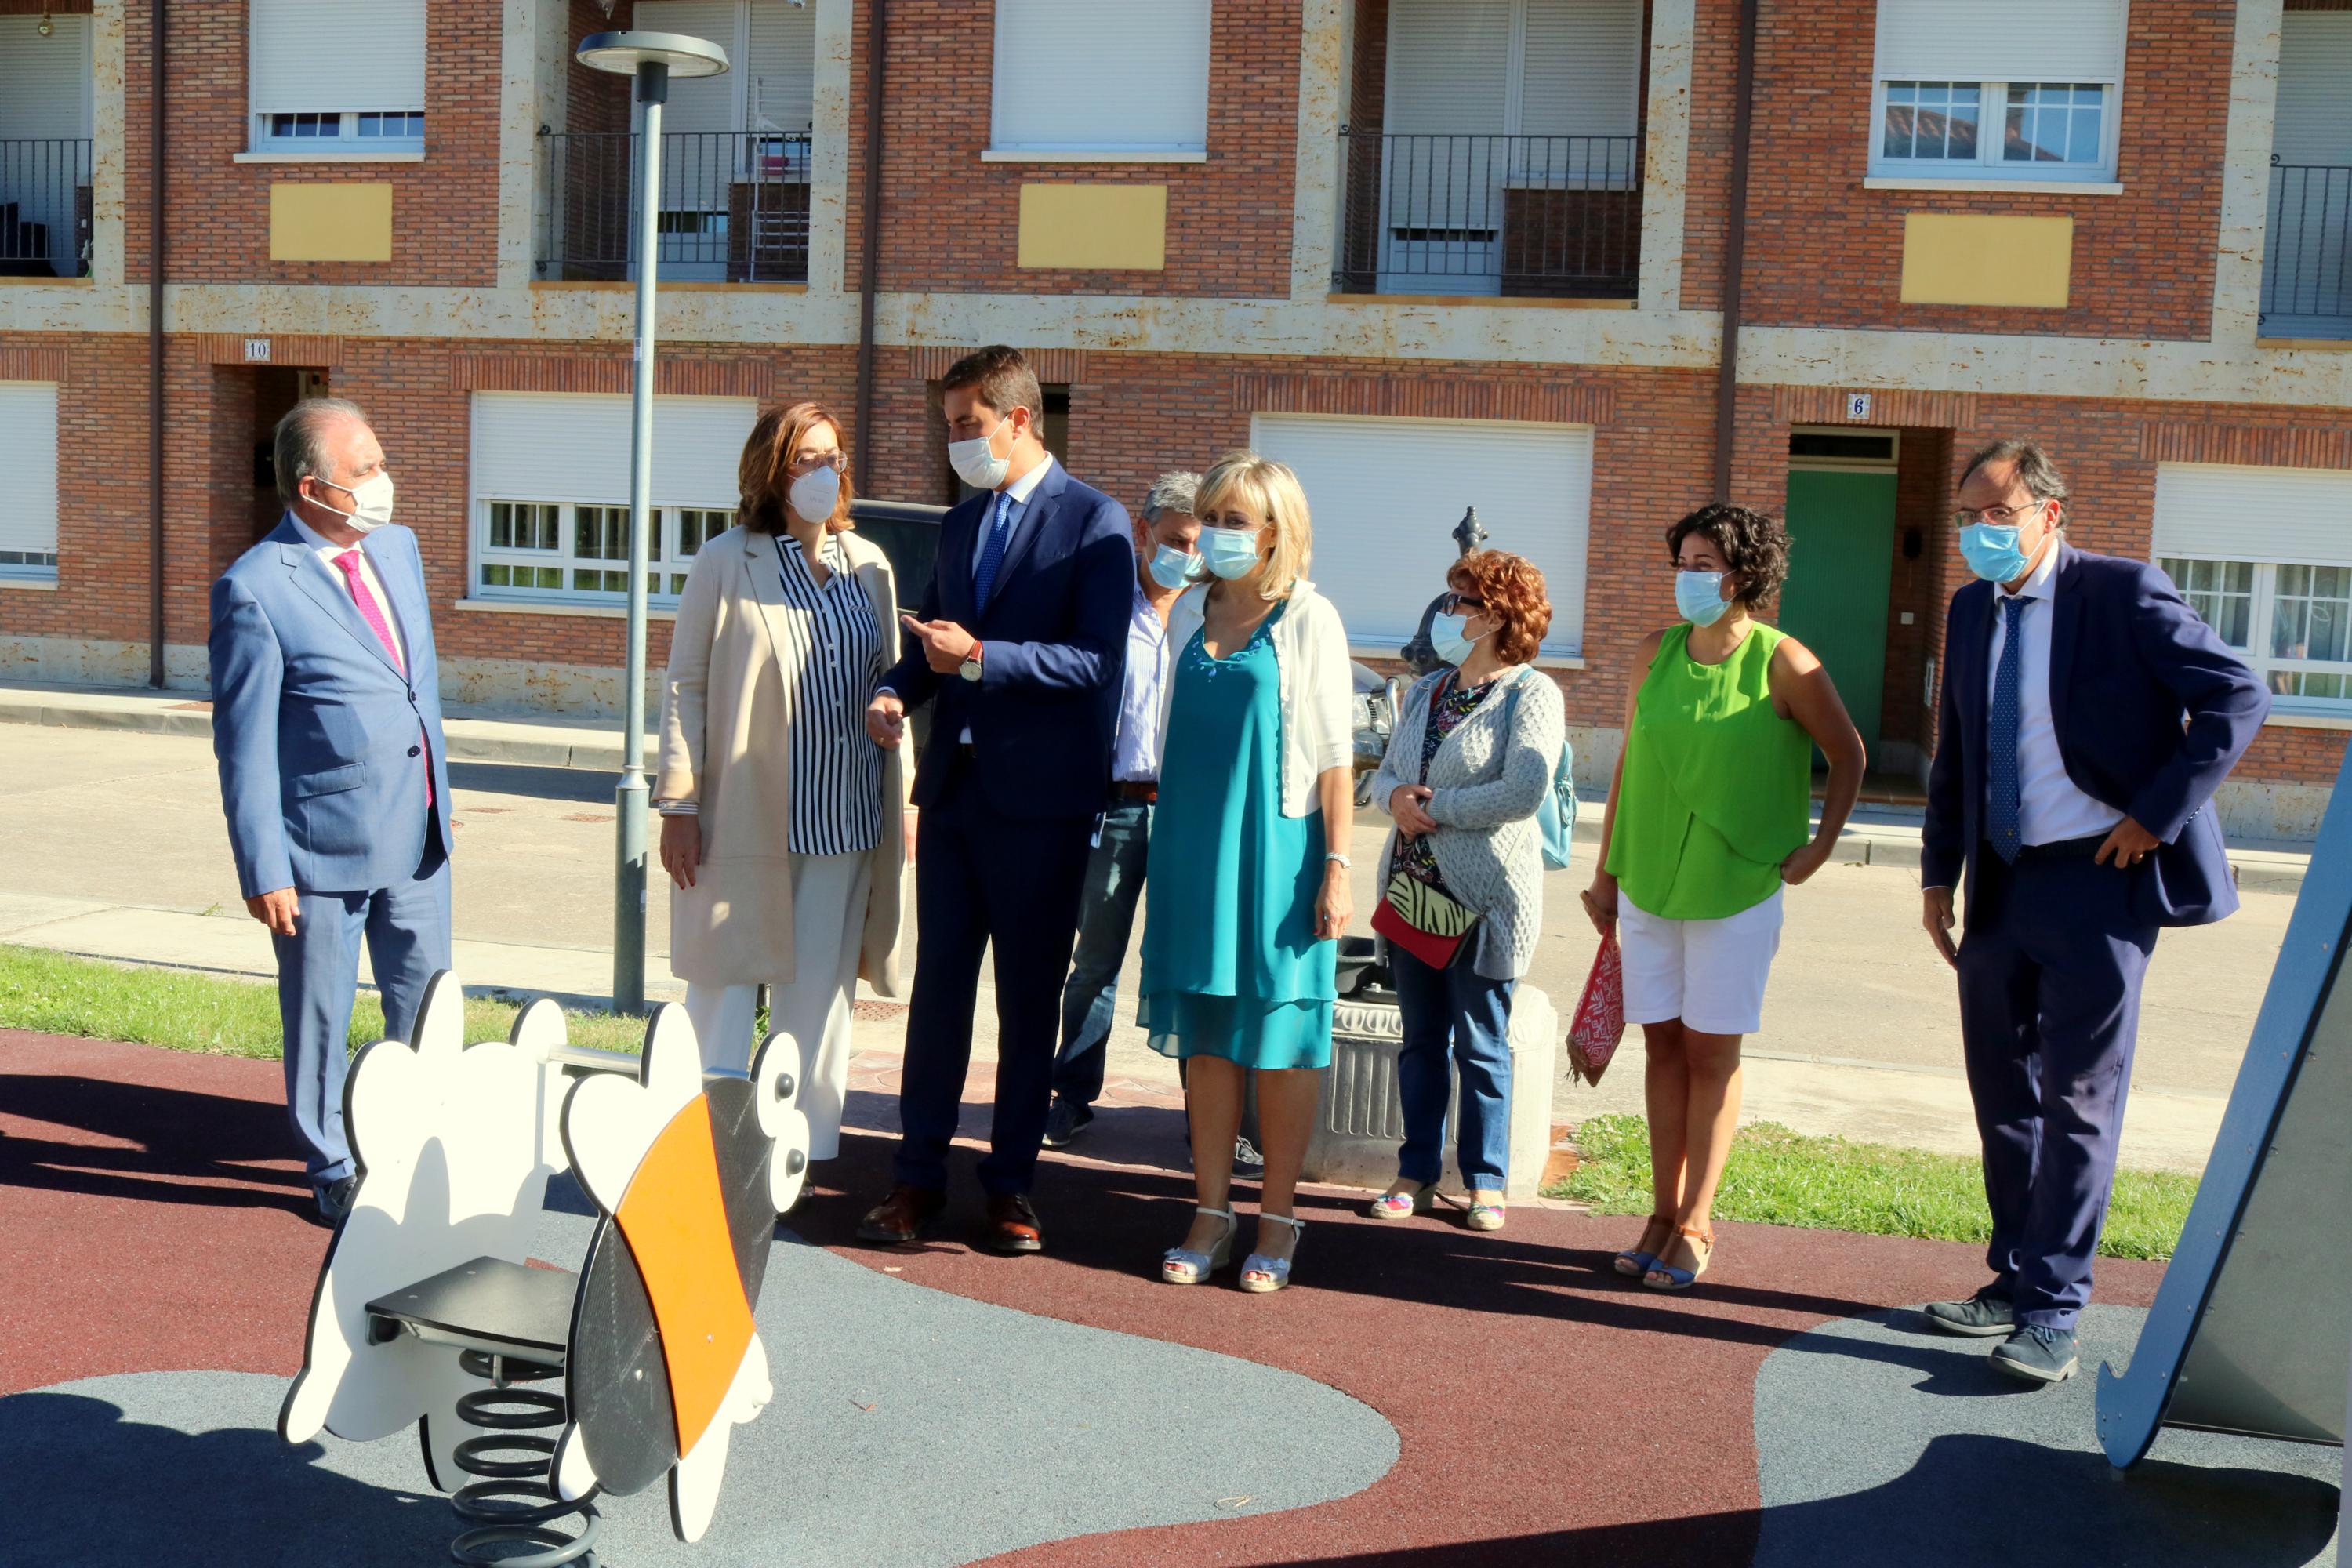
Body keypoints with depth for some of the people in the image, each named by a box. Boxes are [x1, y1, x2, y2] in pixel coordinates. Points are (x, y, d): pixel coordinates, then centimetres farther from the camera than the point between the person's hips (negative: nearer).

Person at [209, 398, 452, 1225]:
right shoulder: (255, 589, -14)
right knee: (320, 1019, 10)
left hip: (417, 838, 6)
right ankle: (334, 1171, 27)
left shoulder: (398, 548, 7)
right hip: (325, 846, -6)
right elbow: (244, 745, -12)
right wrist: (264, 871, -14)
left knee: (427, 1007, 15)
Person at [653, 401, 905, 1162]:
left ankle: (806, 1153, 18)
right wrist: (678, 806, -8)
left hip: (846, 820, 4)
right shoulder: (725, 563, -1)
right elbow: (684, 687, -2)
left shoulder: (869, 565, 11)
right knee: (727, 989, 3)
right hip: (745, 817, -4)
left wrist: (901, 801, 12)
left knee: (821, 995, 8)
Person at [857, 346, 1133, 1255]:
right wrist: (898, 691, -1)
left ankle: (1011, 1185, 16)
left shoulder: (1093, 522, -6)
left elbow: (1098, 660, -16)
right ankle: (919, 1173, 18)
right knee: (938, 982, 8)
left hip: (1040, 796, -6)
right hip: (954, 783, 6)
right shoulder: (960, 522, 16)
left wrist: (979, 657, -24)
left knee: (1029, 997, 5)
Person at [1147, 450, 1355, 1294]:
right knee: (1205, 1035, 8)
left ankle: (1277, 1219, 14)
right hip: (1192, 847, 5)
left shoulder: (1309, 619, -5)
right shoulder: (1190, 612, 9)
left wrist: (1336, 866, -12)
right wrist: (1165, 851, 13)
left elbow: (1334, 754, -6)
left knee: (1279, 1037, 3)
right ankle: (1212, 1215, 17)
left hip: (1276, 847, -4)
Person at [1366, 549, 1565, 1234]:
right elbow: (1385, 773, 17)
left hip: (1483, 894, -6)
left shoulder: (1532, 695, -8)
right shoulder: (1425, 692, 15)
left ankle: (1487, 1181, 14)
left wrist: (1432, 803, -12)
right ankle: (1417, 1173, 20)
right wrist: (1398, 798, -7)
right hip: (1414, 886, 6)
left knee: (1481, 1043, 2)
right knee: (1421, 1039, 11)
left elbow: (1523, 794, -19)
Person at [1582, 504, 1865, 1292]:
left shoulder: (1783, 663, -9)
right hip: (1648, 886, 4)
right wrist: (1607, 871, 9)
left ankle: (1696, 1222, 13)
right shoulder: (1655, 654, 3)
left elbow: (1849, 756, 1)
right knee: (1663, 1046, 8)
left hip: (1736, 891, -4)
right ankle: (1664, 1212, 18)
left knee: (1711, 1052, 3)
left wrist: (1820, 846, -4)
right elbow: (1628, 764, 8)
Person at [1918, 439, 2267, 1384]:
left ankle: (2053, 1313, 4)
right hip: (2002, 885, 7)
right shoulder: (1972, 610, 11)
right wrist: (1939, 876, 14)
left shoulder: (2122, 594, -9)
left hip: (2097, 881, -7)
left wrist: (2157, 816, -15)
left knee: (2078, 1100, -2)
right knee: (2003, 1097, 13)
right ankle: (2016, 1281, 26)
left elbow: (2238, 700, -13)